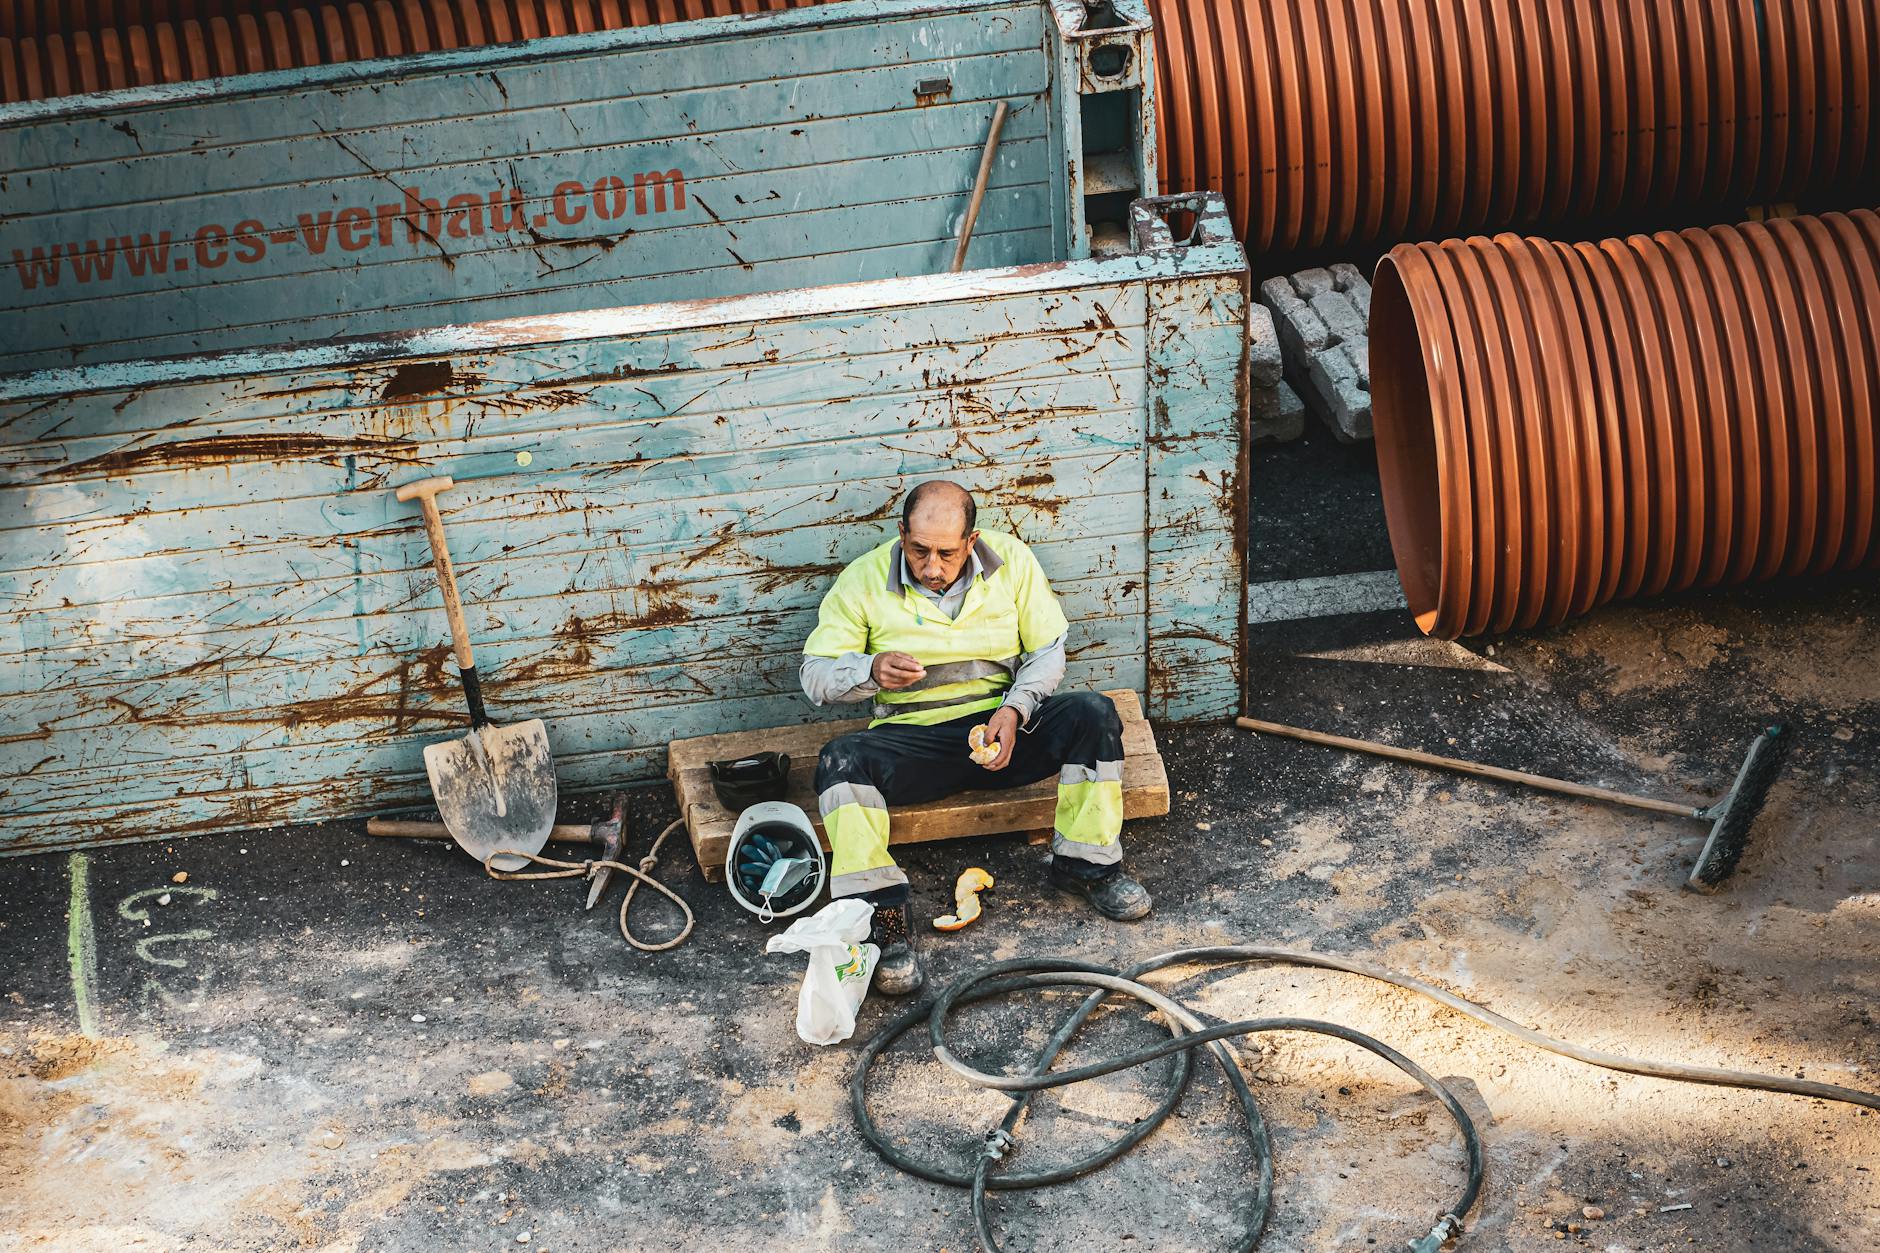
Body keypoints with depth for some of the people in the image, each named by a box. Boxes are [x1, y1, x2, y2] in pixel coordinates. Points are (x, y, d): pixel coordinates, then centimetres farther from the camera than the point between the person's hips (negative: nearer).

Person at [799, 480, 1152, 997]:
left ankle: (1085, 866, -7)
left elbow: (1048, 650, 5)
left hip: (1003, 724, 2)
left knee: (1092, 714, -25)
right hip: (912, 736, -1)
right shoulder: (864, 579, -4)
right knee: (842, 758, -32)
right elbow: (815, 673, -3)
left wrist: (1014, 710, -15)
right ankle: (885, 918, -34)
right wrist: (872, 670, -25)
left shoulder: (1011, 560, 0)